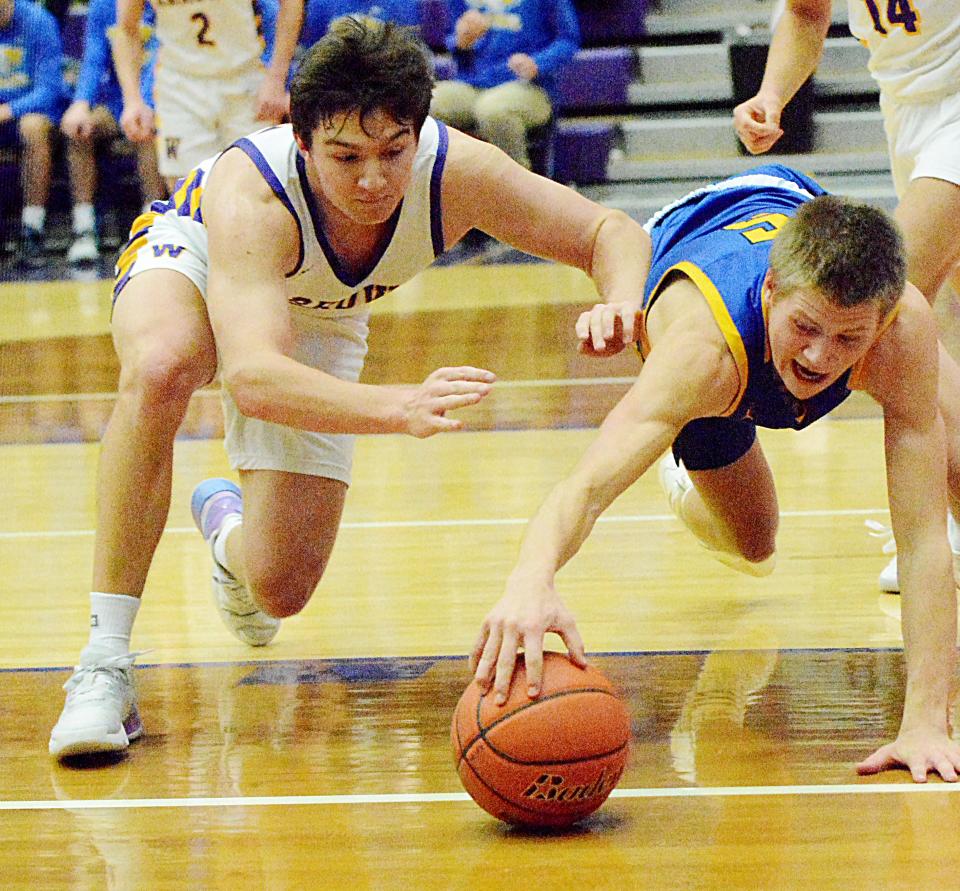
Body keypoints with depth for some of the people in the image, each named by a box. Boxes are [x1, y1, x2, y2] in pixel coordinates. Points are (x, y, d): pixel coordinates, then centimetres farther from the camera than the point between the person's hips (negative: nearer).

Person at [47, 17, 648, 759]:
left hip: (316, 326, 4)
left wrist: (624, 309, -46)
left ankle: (227, 524, 37)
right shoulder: (250, 193, -43)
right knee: (163, 365, -42)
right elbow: (251, 376, -57)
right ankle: (105, 661, -34)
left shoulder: (456, 171, -33)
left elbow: (610, 232, -22)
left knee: (280, 590, -5)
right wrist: (402, 408, -72)